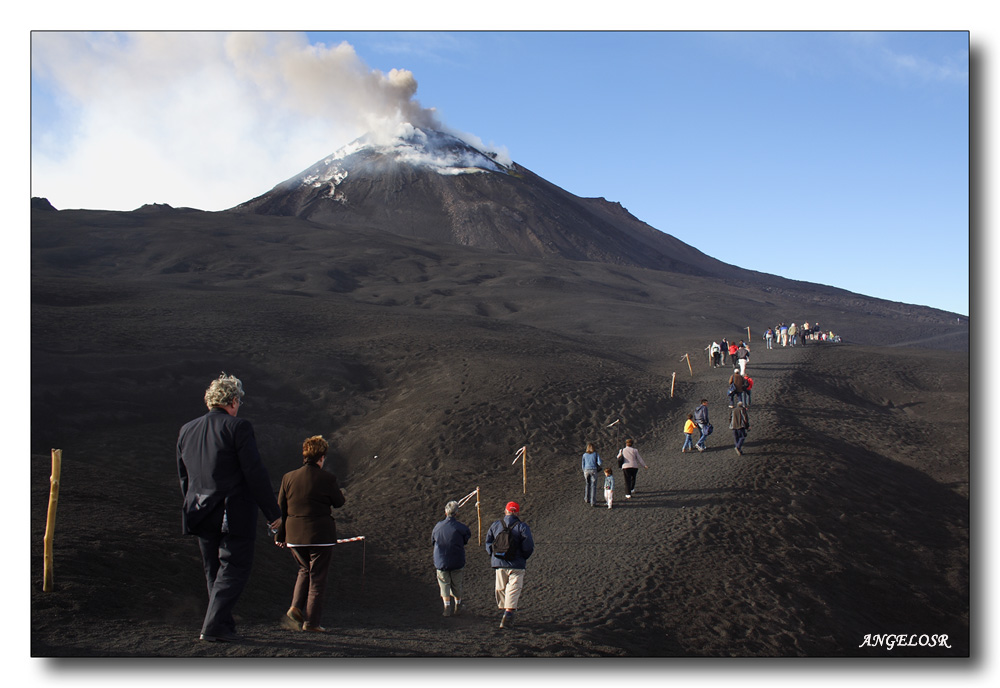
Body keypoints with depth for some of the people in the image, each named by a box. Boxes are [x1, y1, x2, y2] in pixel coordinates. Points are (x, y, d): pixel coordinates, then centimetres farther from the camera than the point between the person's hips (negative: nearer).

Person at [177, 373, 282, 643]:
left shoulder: (186, 430, 10)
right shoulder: (238, 427, -11)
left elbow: (184, 477, 16)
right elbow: (255, 473, -14)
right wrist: (273, 512, -8)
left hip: (201, 516, 6)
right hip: (235, 514, -6)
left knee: (215, 572, 15)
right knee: (234, 569, -1)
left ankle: (223, 626, 19)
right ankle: (214, 626, -9)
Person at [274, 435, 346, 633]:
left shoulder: (288, 477, 1)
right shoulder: (327, 478, -10)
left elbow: (281, 508, 6)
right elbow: (338, 502, 3)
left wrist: (280, 535, 14)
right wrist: (342, 497, 26)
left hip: (294, 536, 4)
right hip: (320, 535, -4)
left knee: (305, 570, 25)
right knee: (317, 578, 6)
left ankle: (296, 607, 8)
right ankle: (312, 621, 6)